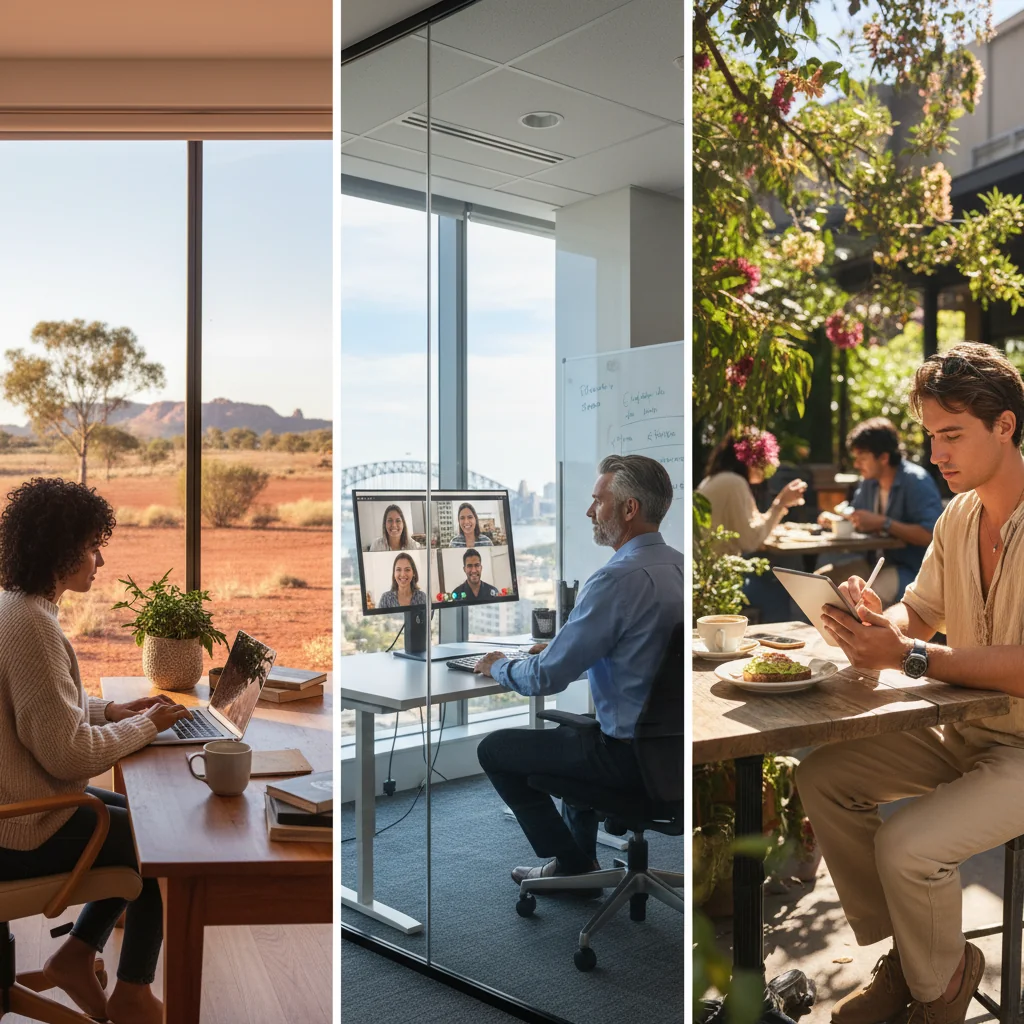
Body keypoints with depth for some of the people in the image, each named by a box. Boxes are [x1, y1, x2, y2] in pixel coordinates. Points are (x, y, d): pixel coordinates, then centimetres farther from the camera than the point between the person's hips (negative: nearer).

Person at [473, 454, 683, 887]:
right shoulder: (677, 565, 3)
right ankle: (581, 851, 41)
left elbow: (546, 677, -21)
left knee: (495, 749, 7)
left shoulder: (617, 579, -25)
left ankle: (572, 864, 19)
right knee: (572, 727, 35)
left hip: (630, 754, -9)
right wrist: (560, 646, 14)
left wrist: (498, 667, -1)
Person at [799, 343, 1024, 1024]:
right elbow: (919, 612, 11)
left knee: (908, 847, -25)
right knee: (823, 777, -5)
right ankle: (903, 958, 10)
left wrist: (908, 656, -32)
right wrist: (877, 620, -12)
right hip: (964, 734, 8)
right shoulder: (958, 517, 6)